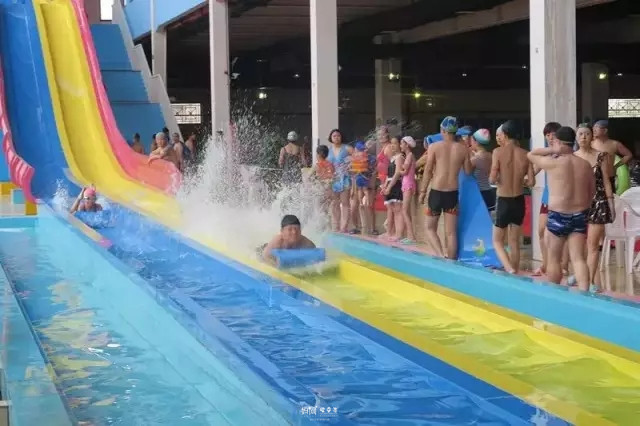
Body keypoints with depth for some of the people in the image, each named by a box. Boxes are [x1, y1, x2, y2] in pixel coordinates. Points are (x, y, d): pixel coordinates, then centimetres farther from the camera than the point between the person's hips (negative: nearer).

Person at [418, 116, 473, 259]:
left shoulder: (434, 147, -6)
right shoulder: (463, 149, 0)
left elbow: (428, 171, -5)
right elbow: (468, 171, 8)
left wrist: (422, 191, 3)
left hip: (436, 192, -2)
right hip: (453, 193, 2)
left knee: (430, 228, 11)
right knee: (451, 232, 8)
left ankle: (441, 255, -9)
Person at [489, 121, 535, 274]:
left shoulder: (498, 152, -13)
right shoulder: (525, 155, -2)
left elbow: (492, 179, -18)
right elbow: (531, 181, -3)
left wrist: (493, 179, 4)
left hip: (504, 201, -4)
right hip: (519, 201, 4)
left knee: (497, 241, 8)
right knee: (514, 242, 15)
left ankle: (510, 271, -12)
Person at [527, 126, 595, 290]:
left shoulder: (553, 163, -13)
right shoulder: (586, 165, 4)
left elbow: (530, 155, 3)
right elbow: (592, 191, 13)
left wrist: (552, 150, -2)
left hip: (558, 217, -4)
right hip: (580, 216, 4)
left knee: (554, 259, 11)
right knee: (578, 258, 2)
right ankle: (584, 292, -10)